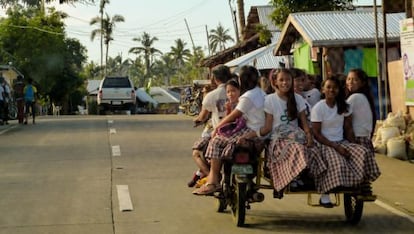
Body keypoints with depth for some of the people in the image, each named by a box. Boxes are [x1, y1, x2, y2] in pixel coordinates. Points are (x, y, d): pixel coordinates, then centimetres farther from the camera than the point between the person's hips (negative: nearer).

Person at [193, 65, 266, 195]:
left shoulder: (248, 97, -14)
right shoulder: (260, 92, 16)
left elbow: (233, 116, -8)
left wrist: (217, 127, 5)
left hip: (252, 133, -10)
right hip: (258, 132, 10)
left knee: (216, 141, -6)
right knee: (220, 140, 12)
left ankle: (214, 181, -4)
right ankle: (213, 176, 8)